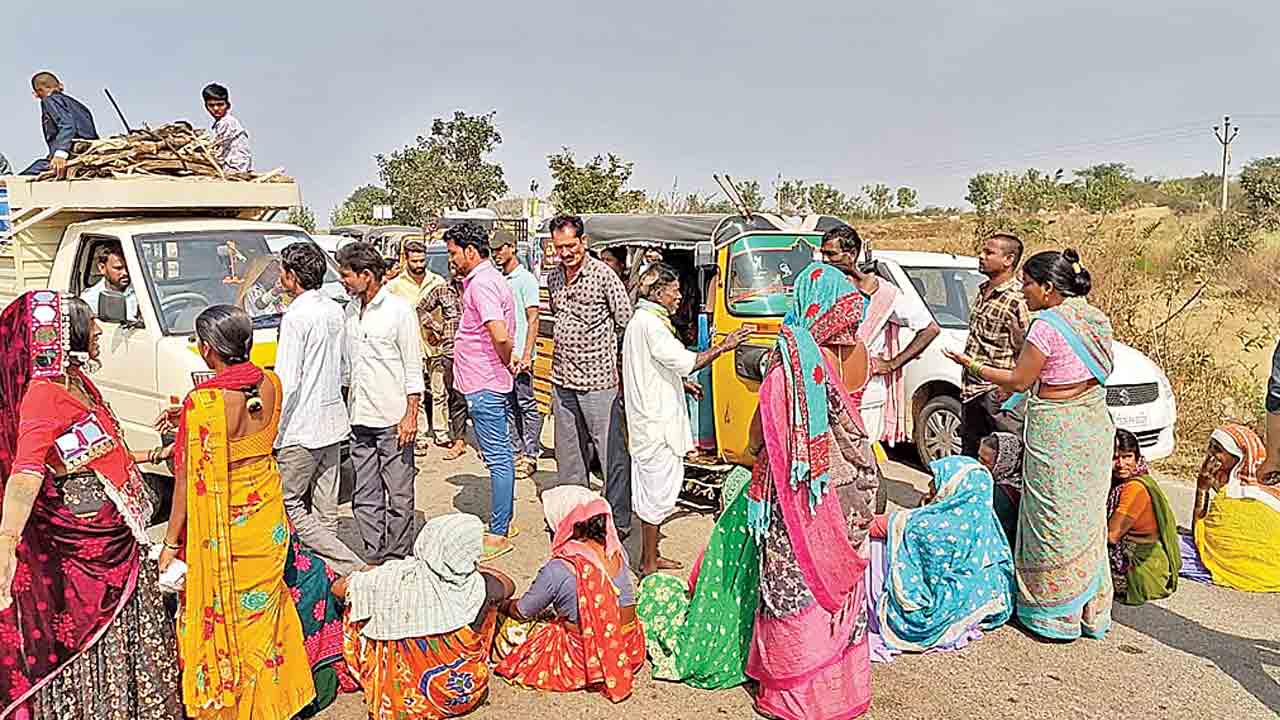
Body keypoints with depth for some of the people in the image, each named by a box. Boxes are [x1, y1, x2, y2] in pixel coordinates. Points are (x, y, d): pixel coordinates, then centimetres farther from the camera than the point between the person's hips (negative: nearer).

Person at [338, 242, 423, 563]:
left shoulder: (399, 310, -7)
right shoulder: (350, 311, 12)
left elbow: (413, 368, -7)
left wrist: (411, 415, -12)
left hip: (393, 419, -6)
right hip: (359, 419, 7)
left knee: (399, 496, 2)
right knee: (364, 497, 10)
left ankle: (398, 560, 11)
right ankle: (374, 558, 19)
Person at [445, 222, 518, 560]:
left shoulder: (481, 284, -18)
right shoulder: (487, 279, 15)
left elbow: (500, 336, -29)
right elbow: (500, 337, 23)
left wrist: (507, 363, -13)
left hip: (484, 385, -11)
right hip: (488, 382, 11)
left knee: (498, 457, -5)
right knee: (500, 454, 16)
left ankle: (498, 535, 1)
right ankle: (503, 520, 27)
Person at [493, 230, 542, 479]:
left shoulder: (526, 279, -6)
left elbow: (533, 320, -10)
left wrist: (526, 355, -17)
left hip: (519, 355, -7)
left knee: (526, 405, -3)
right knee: (509, 406, 11)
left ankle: (530, 455, 3)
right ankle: (517, 451, 19)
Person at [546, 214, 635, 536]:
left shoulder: (603, 274, -9)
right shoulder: (553, 277, 10)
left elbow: (626, 320, -4)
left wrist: (601, 350, 4)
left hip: (598, 380, -6)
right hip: (562, 379, 6)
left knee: (612, 452, -1)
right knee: (568, 452, 16)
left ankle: (619, 520, 10)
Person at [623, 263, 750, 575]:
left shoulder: (641, 319, 16)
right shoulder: (650, 324, -17)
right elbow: (685, 362, -22)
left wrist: (682, 381, 22)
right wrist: (723, 347, -17)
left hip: (651, 418, 11)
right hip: (657, 422, -11)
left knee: (652, 488, 17)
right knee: (658, 489, -3)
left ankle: (650, 556, 27)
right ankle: (649, 565, 6)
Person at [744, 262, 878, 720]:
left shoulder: (792, 352, -11)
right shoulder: (856, 352, -7)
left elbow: (764, 422, -5)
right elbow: (850, 416, 1)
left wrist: (754, 452, 10)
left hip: (803, 487, -2)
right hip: (847, 484, 2)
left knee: (796, 580, 9)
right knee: (839, 578, 13)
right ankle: (843, 680, 27)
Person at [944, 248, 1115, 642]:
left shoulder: (1048, 324, -18)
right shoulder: (1096, 318, 7)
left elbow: (1019, 381, -11)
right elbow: (1100, 370, 13)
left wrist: (971, 365, 0)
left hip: (1056, 432, -8)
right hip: (1096, 424, 8)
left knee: (1053, 523, 3)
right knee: (1087, 520, 16)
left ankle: (1055, 615, 14)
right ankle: (1091, 612, 27)